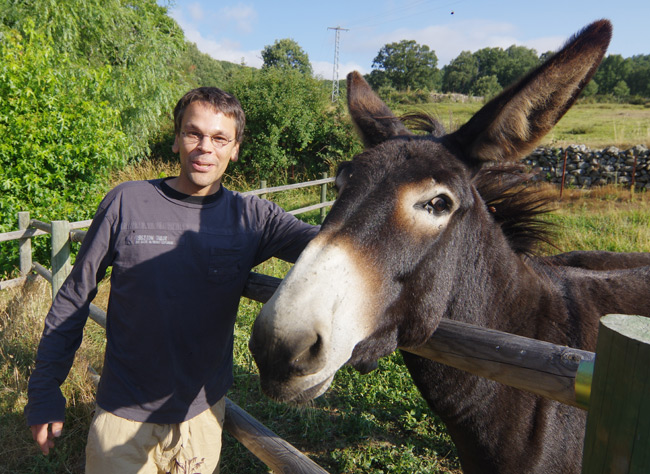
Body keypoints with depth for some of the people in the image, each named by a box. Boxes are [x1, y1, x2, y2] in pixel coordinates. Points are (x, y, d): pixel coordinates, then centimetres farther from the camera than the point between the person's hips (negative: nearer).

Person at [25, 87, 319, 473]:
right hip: (123, 418, -1)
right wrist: (44, 394, 0)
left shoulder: (251, 216, -7)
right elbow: (73, 300, -3)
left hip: (204, 412, 2)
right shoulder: (127, 203, -11)